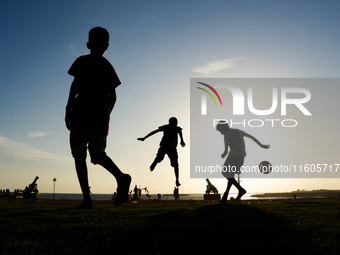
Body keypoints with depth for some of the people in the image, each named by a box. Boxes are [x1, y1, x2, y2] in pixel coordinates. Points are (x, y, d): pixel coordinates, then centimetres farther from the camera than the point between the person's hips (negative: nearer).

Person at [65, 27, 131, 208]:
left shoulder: (82, 61, 7)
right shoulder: (108, 67, 20)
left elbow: (75, 84, -6)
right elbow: (113, 96, 17)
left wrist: (68, 109, -6)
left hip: (82, 113, -4)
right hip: (101, 115, 5)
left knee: (79, 154, -3)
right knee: (98, 154, 6)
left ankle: (87, 198, -15)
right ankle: (121, 176, -23)